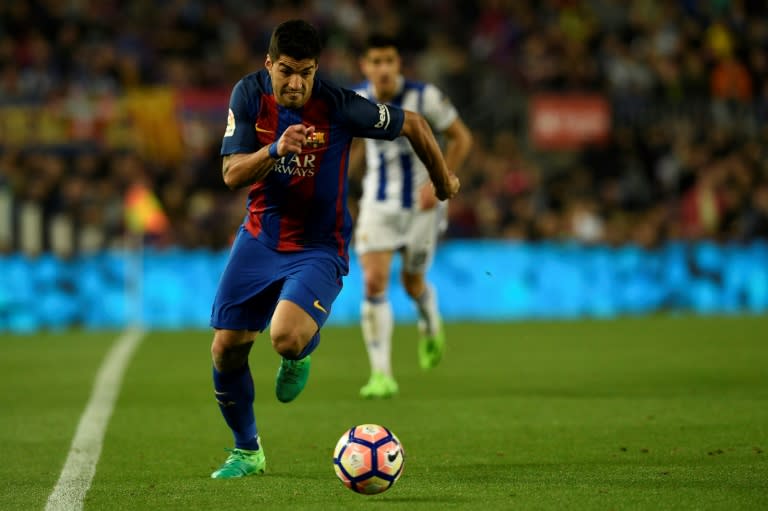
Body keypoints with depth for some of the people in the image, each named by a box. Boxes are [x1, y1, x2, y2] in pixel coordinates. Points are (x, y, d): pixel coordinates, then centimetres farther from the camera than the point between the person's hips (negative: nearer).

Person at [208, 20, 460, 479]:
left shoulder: (339, 106, -20)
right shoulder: (250, 94, -10)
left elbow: (414, 125, -6)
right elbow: (232, 173, -14)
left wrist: (444, 181, 8)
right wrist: (276, 150, -33)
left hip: (319, 247, -4)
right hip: (260, 238, 4)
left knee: (287, 338, -29)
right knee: (226, 350, -1)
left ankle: (301, 354, 11)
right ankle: (247, 451, 24)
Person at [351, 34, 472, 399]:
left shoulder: (424, 97, -16)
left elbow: (461, 138, -7)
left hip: (420, 204, -2)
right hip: (377, 204, 2)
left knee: (412, 283, 10)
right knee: (373, 283, -14)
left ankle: (430, 326, 48)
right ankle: (381, 375, -11)